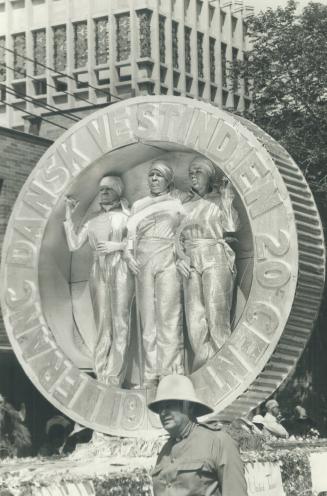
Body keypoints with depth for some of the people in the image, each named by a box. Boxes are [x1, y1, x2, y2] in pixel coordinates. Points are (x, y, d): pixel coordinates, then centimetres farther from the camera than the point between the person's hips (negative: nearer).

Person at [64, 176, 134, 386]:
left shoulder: (127, 215, 7)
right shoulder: (93, 220, 17)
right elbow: (74, 244, 9)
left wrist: (116, 246, -10)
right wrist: (69, 215, 8)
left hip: (120, 270, -4)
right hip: (99, 272, 4)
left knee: (119, 322, -9)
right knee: (102, 322, 0)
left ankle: (114, 378, -10)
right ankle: (102, 376, 0)